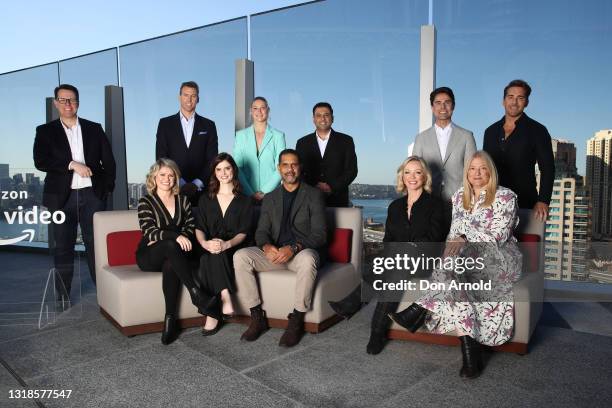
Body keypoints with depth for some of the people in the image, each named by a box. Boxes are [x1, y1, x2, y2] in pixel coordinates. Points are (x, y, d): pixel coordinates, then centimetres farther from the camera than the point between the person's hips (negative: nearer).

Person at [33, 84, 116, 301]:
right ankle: (63, 296, 13)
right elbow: (40, 161, -6)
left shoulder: (94, 128, 11)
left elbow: (109, 160, 11)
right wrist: (72, 164, -16)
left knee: (96, 243, 1)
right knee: (62, 247, 4)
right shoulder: (45, 131, 7)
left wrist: (107, 187, 3)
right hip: (61, 196, 0)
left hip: (92, 195, 1)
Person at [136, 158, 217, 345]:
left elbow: (191, 227, 4)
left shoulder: (183, 200, 13)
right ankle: (197, 295, -39)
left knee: (170, 266, -35)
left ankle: (170, 319, -32)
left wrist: (161, 237, -11)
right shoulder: (146, 202, 2)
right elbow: (149, 232, -12)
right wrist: (175, 236, -29)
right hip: (149, 256, -2)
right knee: (171, 246, -36)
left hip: (172, 256, 2)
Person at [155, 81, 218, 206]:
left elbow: (212, 160, 4)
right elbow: (161, 158, 2)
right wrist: (180, 183, -9)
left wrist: (197, 183, -8)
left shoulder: (208, 125, 9)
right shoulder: (165, 123, 8)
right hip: (173, 189, 0)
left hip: (201, 190, 0)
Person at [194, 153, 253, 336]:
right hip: (210, 249, 2)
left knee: (215, 257, -35)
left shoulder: (244, 201, 11)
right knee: (206, 259, -34)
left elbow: (243, 232, 0)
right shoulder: (205, 199, 18)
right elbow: (199, 228, 6)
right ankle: (226, 303, -39)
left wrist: (227, 244, -22)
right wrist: (205, 243, -19)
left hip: (234, 249, -2)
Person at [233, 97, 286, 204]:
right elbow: (237, 167, 0)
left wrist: (264, 192, -10)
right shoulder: (241, 135, 7)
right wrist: (251, 193, -10)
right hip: (247, 195, 1)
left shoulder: (278, 135, 4)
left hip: (271, 194, -1)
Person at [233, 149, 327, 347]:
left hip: (303, 252, -4)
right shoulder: (269, 198, 15)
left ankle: (296, 322, -22)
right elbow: (261, 231, 8)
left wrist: (293, 248, -23)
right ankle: (257, 317, -13)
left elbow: (320, 234, -6)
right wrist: (266, 246, -17)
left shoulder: (314, 195, 2)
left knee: (307, 259, -39)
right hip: (275, 253, 4)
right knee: (240, 256, -21)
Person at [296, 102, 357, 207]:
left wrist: (332, 187, -10)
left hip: (337, 201, -1)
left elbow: (351, 170, 2)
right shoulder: (302, 143, 11)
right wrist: (314, 187, -9)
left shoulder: (346, 141, 7)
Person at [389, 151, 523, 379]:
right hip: (466, 257, 5)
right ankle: (470, 351, -35)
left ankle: (419, 312, -33)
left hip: (499, 257, -4)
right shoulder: (459, 196, 15)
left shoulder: (505, 197, -3)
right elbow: (455, 231, 13)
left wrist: (464, 241, -20)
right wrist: (454, 241, -10)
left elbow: (497, 237, -11)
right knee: (454, 276, -32)